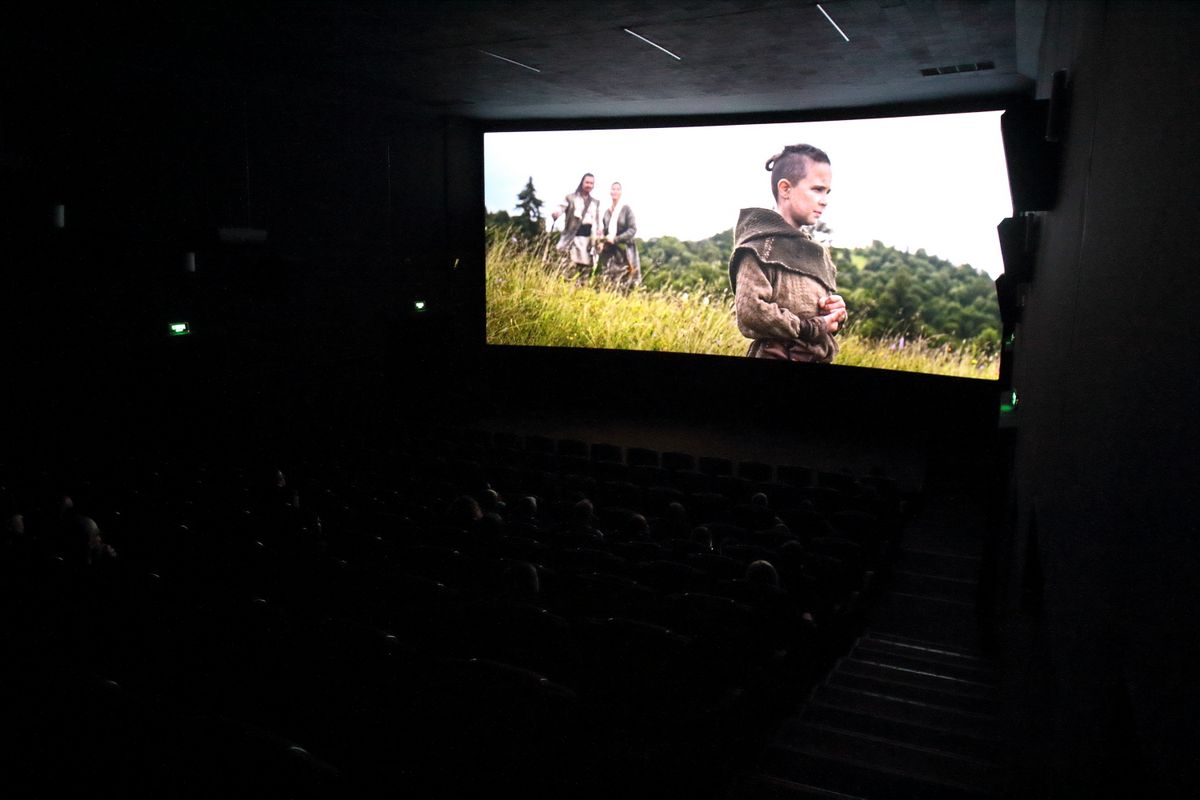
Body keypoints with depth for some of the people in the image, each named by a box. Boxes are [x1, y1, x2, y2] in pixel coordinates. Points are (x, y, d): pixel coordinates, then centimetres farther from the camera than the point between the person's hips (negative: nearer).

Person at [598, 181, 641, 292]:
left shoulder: (626, 209, -4)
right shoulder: (607, 211, 12)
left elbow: (633, 229, -9)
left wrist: (616, 239, -15)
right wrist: (602, 242, 1)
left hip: (624, 250, -5)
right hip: (609, 250, 5)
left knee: (625, 281, -10)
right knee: (609, 280, 1)